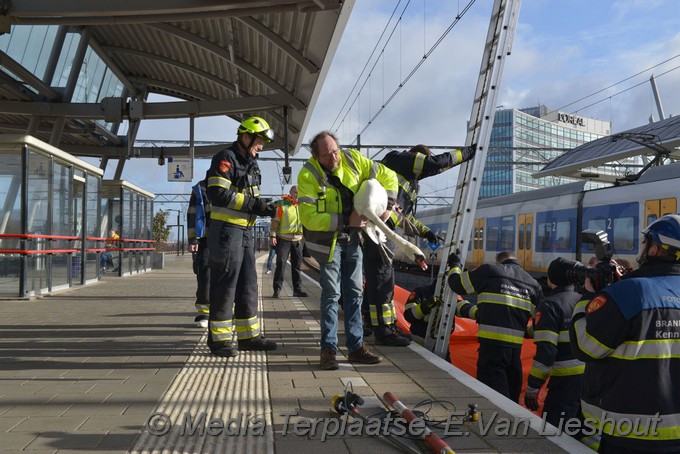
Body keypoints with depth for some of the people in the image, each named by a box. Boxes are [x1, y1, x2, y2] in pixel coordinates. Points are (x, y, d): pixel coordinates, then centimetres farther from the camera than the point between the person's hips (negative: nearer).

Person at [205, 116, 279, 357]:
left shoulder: (250, 163, 17)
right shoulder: (225, 158, -11)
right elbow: (217, 194, -22)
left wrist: (264, 205, 2)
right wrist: (253, 204, -22)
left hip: (246, 231, 9)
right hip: (226, 230, -9)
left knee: (247, 284, 12)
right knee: (225, 285, -4)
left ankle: (248, 335, 20)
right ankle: (219, 338, 5)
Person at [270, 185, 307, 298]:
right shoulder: (282, 204, -3)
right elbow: (275, 221, -4)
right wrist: (272, 235, -11)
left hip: (297, 239, 4)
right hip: (283, 239, -4)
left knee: (297, 265, 9)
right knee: (281, 264, -6)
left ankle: (297, 289, 16)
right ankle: (277, 290, -2)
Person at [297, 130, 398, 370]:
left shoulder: (353, 159, -9)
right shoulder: (308, 176, -20)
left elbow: (388, 176, 2)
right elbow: (309, 218, -27)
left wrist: (387, 206, -11)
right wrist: (345, 221, -28)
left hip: (353, 238, 5)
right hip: (327, 239, -4)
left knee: (354, 293, 7)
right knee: (331, 294, -6)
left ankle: (356, 346, 14)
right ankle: (328, 349, 3)